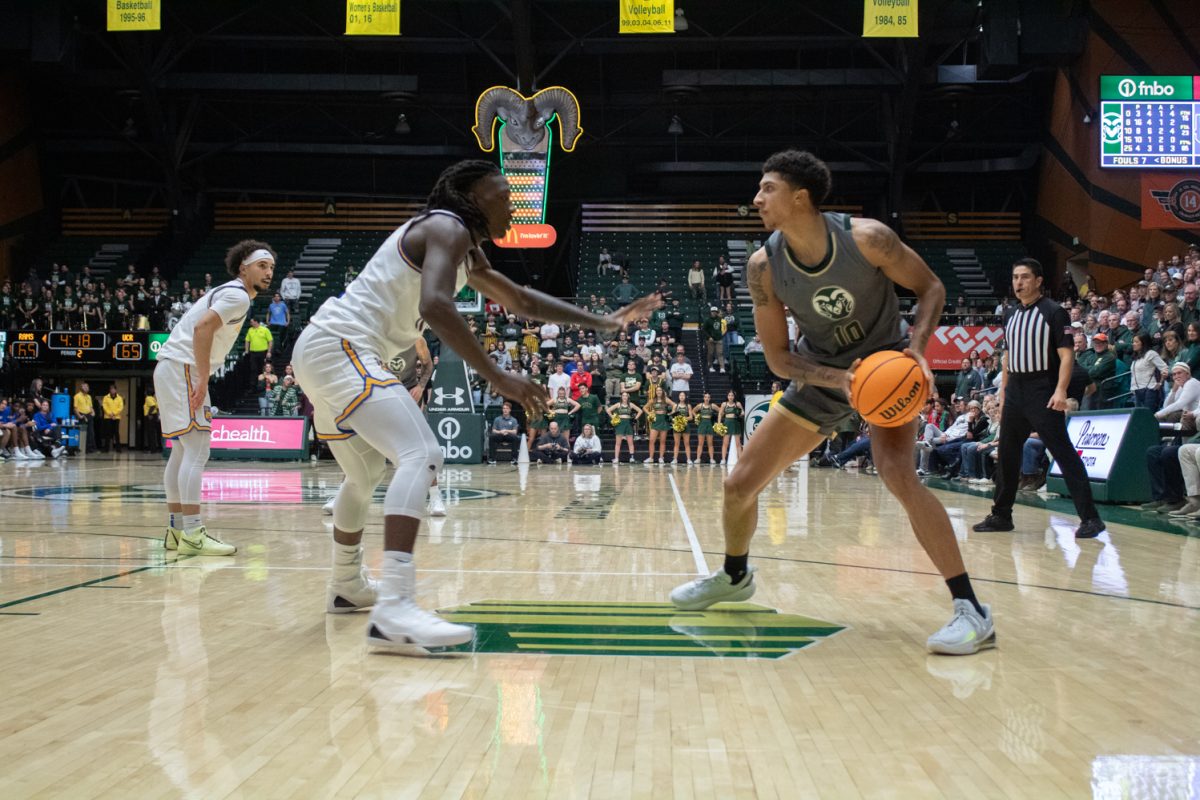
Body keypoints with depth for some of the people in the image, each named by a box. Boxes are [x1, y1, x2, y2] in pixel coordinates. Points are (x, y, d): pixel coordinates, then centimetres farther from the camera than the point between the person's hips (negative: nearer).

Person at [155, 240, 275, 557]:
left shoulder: (228, 293, 21)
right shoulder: (238, 295, -10)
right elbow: (202, 328, -22)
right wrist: (203, 380, -22)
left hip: (172, 368, 11)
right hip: (182, 368, -11)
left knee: (182, 451, 13)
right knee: (197, 451, -14)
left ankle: (176, 529, 17)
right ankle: (192, 535, -17)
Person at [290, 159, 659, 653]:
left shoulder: (466, 251, 21)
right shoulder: (447, 228, -10)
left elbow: (519, 302, 31)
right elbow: (435, 305, -29)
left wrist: (604, 322, 28)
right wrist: (498, 378, -30)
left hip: (324, 350, 11)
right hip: (340, 347, -11)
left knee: (367, 474, 28)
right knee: (421, 455, -24)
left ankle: (347, 587, 47)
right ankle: (394, 611, -37)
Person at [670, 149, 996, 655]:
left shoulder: (867, 238, -24)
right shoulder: (764, 266, -16)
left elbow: (930, 287, -9)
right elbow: (778, 358, -10)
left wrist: (917, 347, -26)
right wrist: (839, 380, -27)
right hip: (820, 377, 4)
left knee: (897, 474, -30)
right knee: (739, 484, 3)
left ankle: (971, 611, -21)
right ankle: (734, 576, 35)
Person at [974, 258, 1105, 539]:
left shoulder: (1053, 312, -6)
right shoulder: (1011, 315, 14)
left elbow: (1066, 354, -11)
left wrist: (1060, 391, -22)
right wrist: (1003, 392, 17)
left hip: (1042, 393, -7)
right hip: (1015, 392, 7)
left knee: (1063, 452, -10)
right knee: (1006, 454, 11)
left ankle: (1089, 517, -8)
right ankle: (1001, 515, 21)